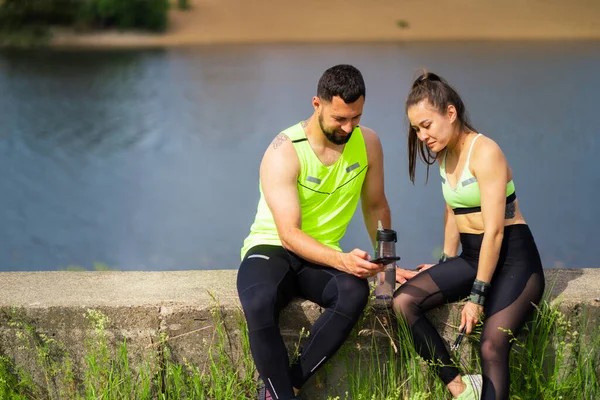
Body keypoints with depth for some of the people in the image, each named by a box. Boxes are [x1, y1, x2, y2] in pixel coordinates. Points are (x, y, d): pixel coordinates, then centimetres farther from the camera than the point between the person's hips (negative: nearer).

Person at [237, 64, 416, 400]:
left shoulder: (368, 143, -3)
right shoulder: (284, 152, -18)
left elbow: (375, 206, 13)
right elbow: (289, 234, -24)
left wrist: (386, 262, 11)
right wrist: (341, 260, -38)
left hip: (323, 256, 4)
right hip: (271, 248, -4)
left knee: (355, 292, -34)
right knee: (259, 304, -40)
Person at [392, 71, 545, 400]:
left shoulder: (484, 152, -17)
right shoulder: (444, 154, 9)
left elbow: (494, 230, -21)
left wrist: (477, 297, -20)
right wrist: (446, 265, 19)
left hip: (513, 258, -8)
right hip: (471, 256, 8)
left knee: (491, 346, -29)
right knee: (403, 302, -15)